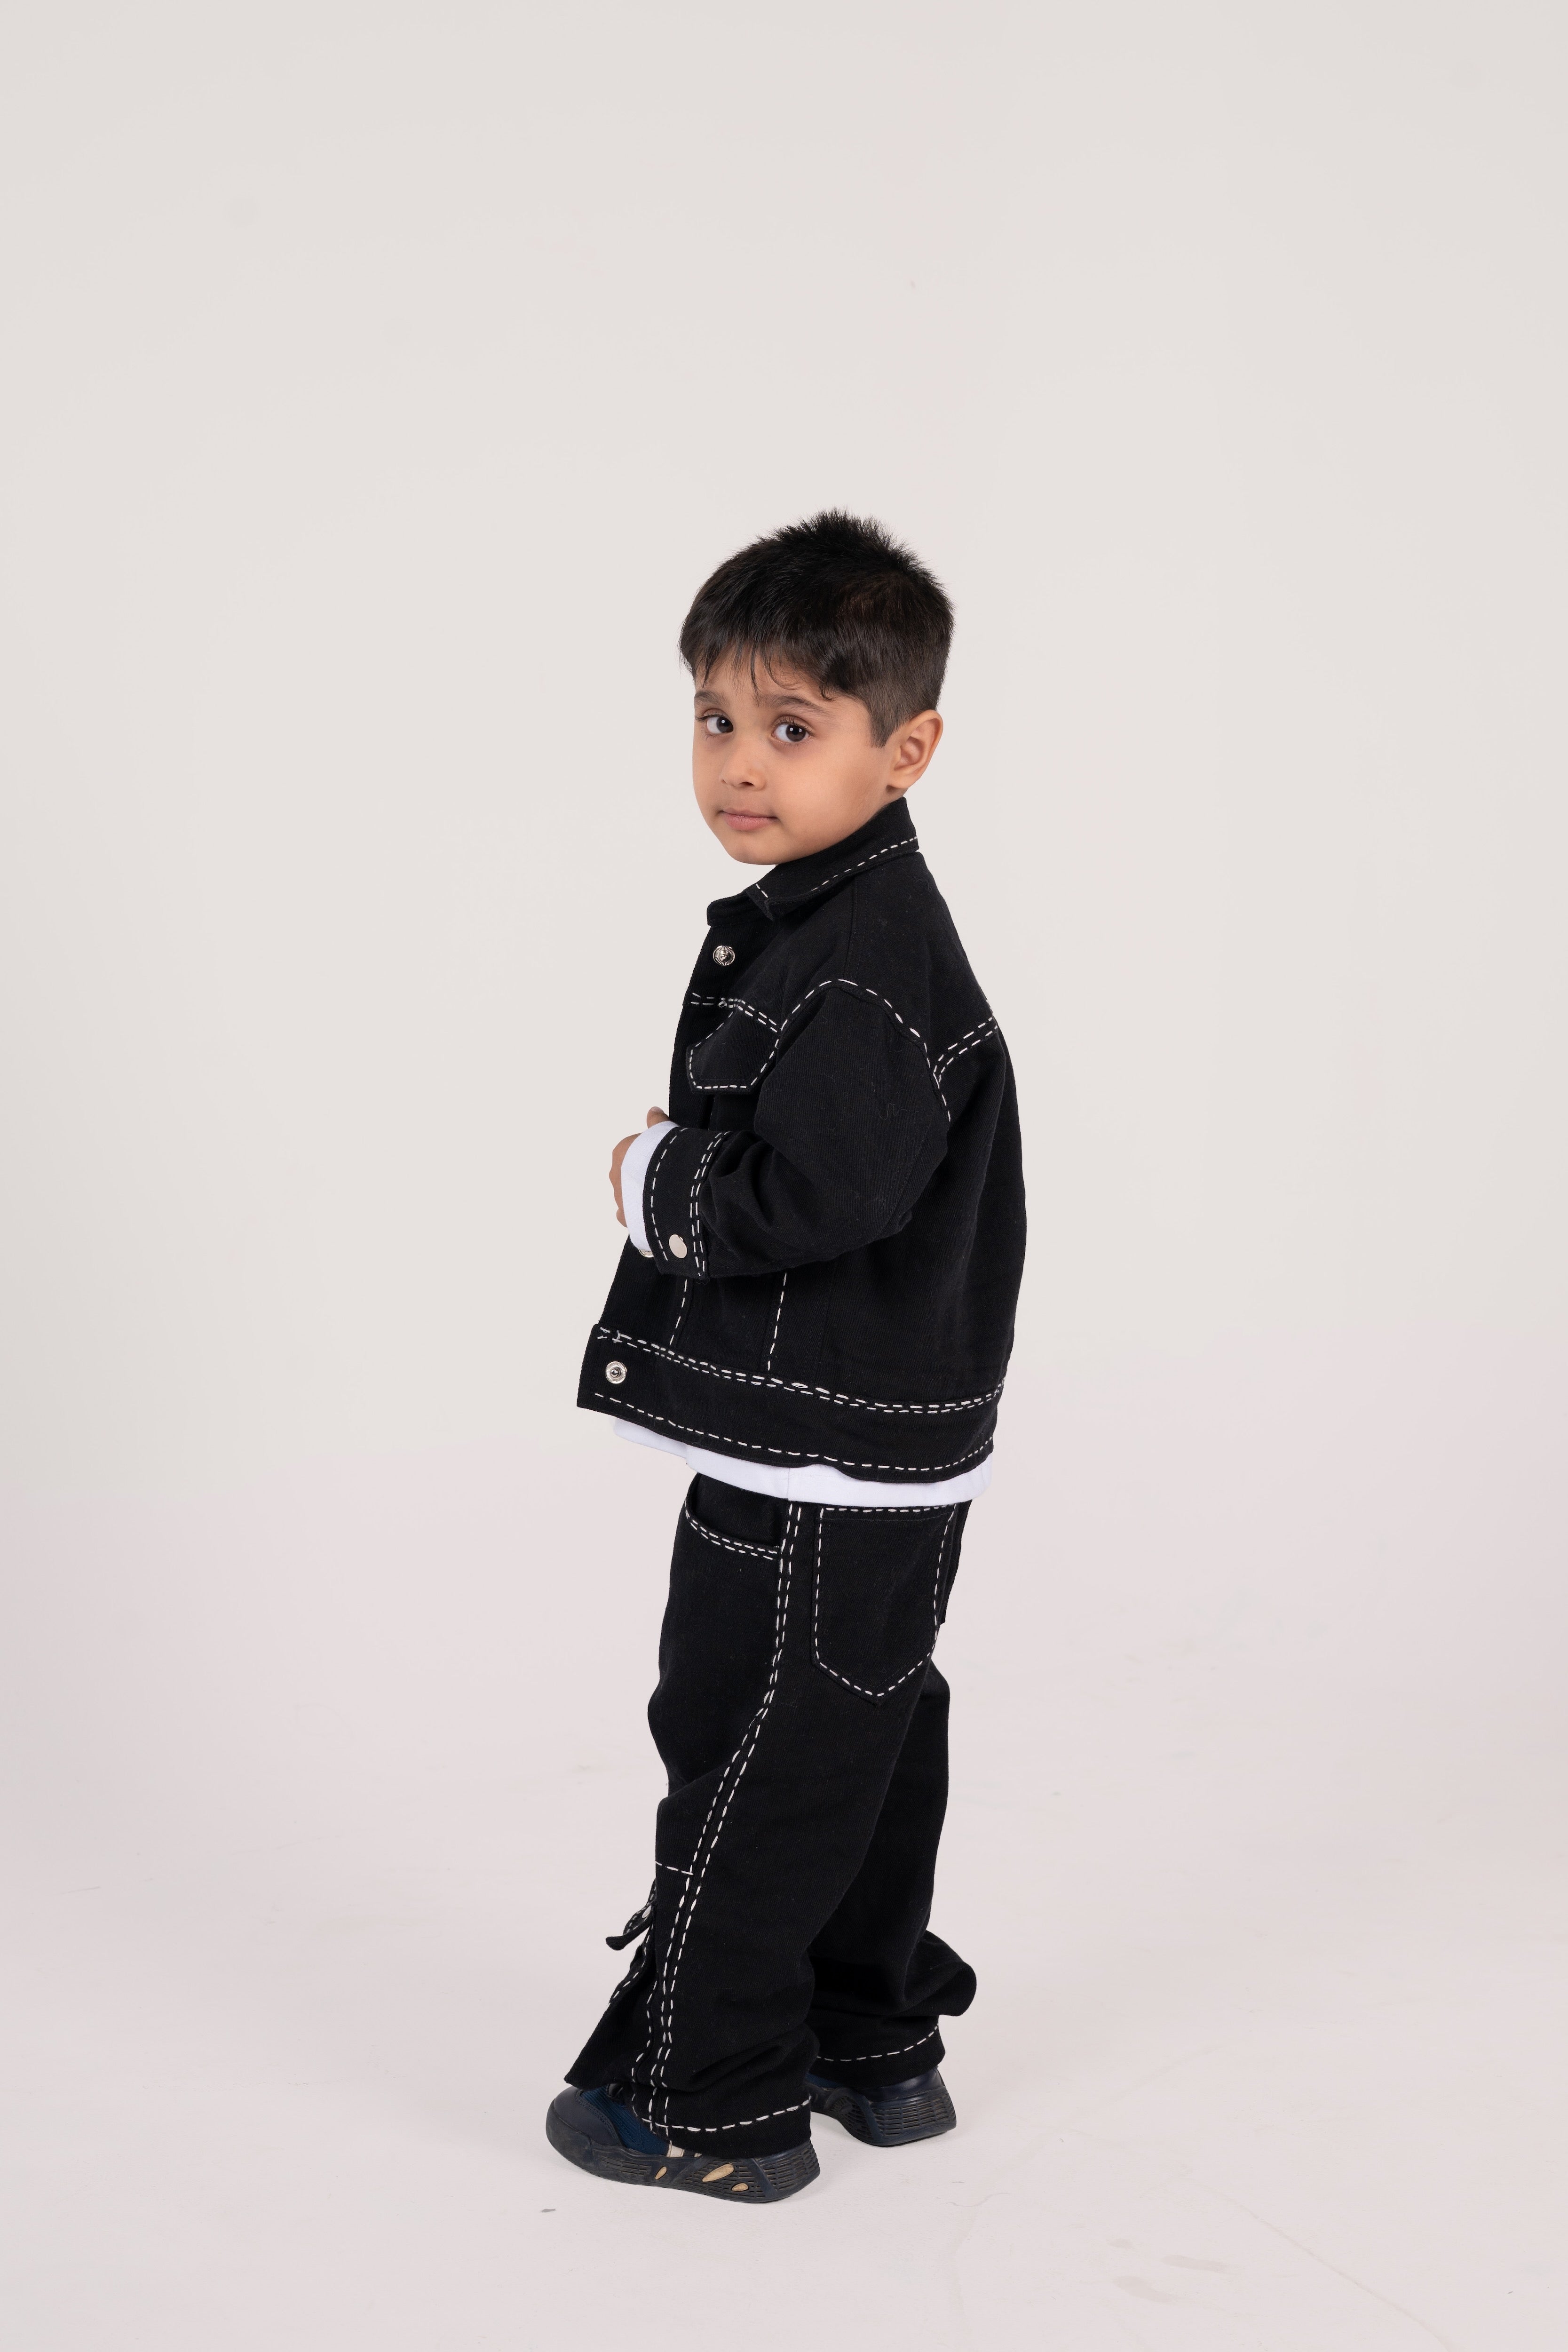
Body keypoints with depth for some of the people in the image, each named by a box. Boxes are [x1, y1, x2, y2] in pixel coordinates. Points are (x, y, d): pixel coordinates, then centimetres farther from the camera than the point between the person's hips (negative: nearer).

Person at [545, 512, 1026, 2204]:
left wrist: (653, 1179, -14)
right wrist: (677, 1178, 0)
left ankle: (709, 2104, 16)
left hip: (822, 1470, -10)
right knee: (862, 1751, 20)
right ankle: (872, 2048, 35)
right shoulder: (810, 926, 11)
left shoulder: (870, 965, -22)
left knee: (746, 1761, 2)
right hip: (855, 1457, 10)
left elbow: (809, 1194, -29)